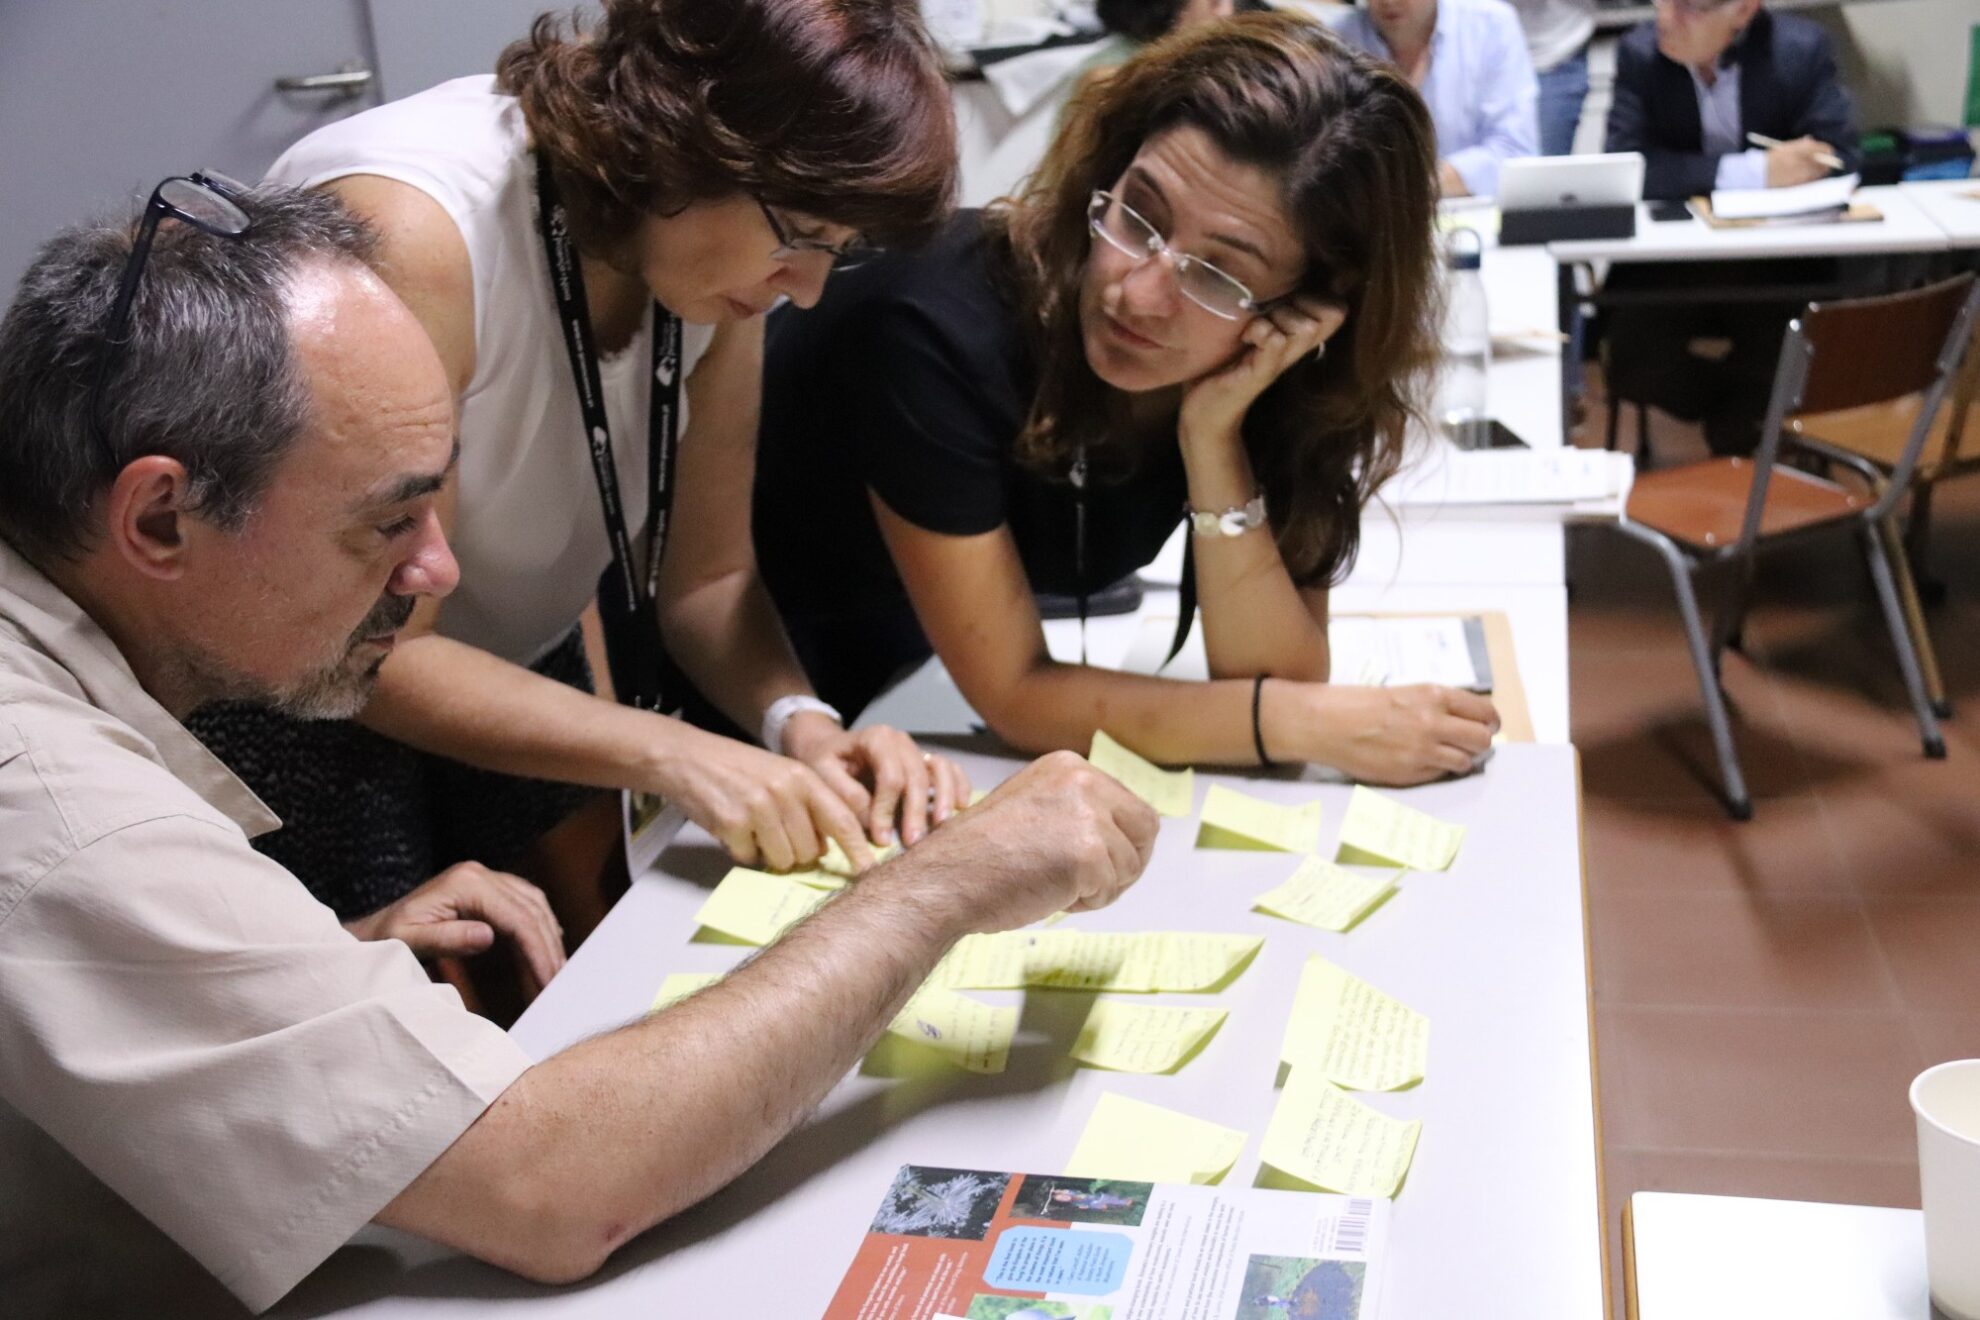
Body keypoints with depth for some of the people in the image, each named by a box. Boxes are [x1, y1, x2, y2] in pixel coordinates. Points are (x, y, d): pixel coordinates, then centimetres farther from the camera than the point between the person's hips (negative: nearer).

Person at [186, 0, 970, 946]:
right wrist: (667, 753, -35)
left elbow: (705, 576, -7)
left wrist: (799, 720, -25)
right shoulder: (410, 236, -33)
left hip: (515, 674, 6)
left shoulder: (717, 246, -13)